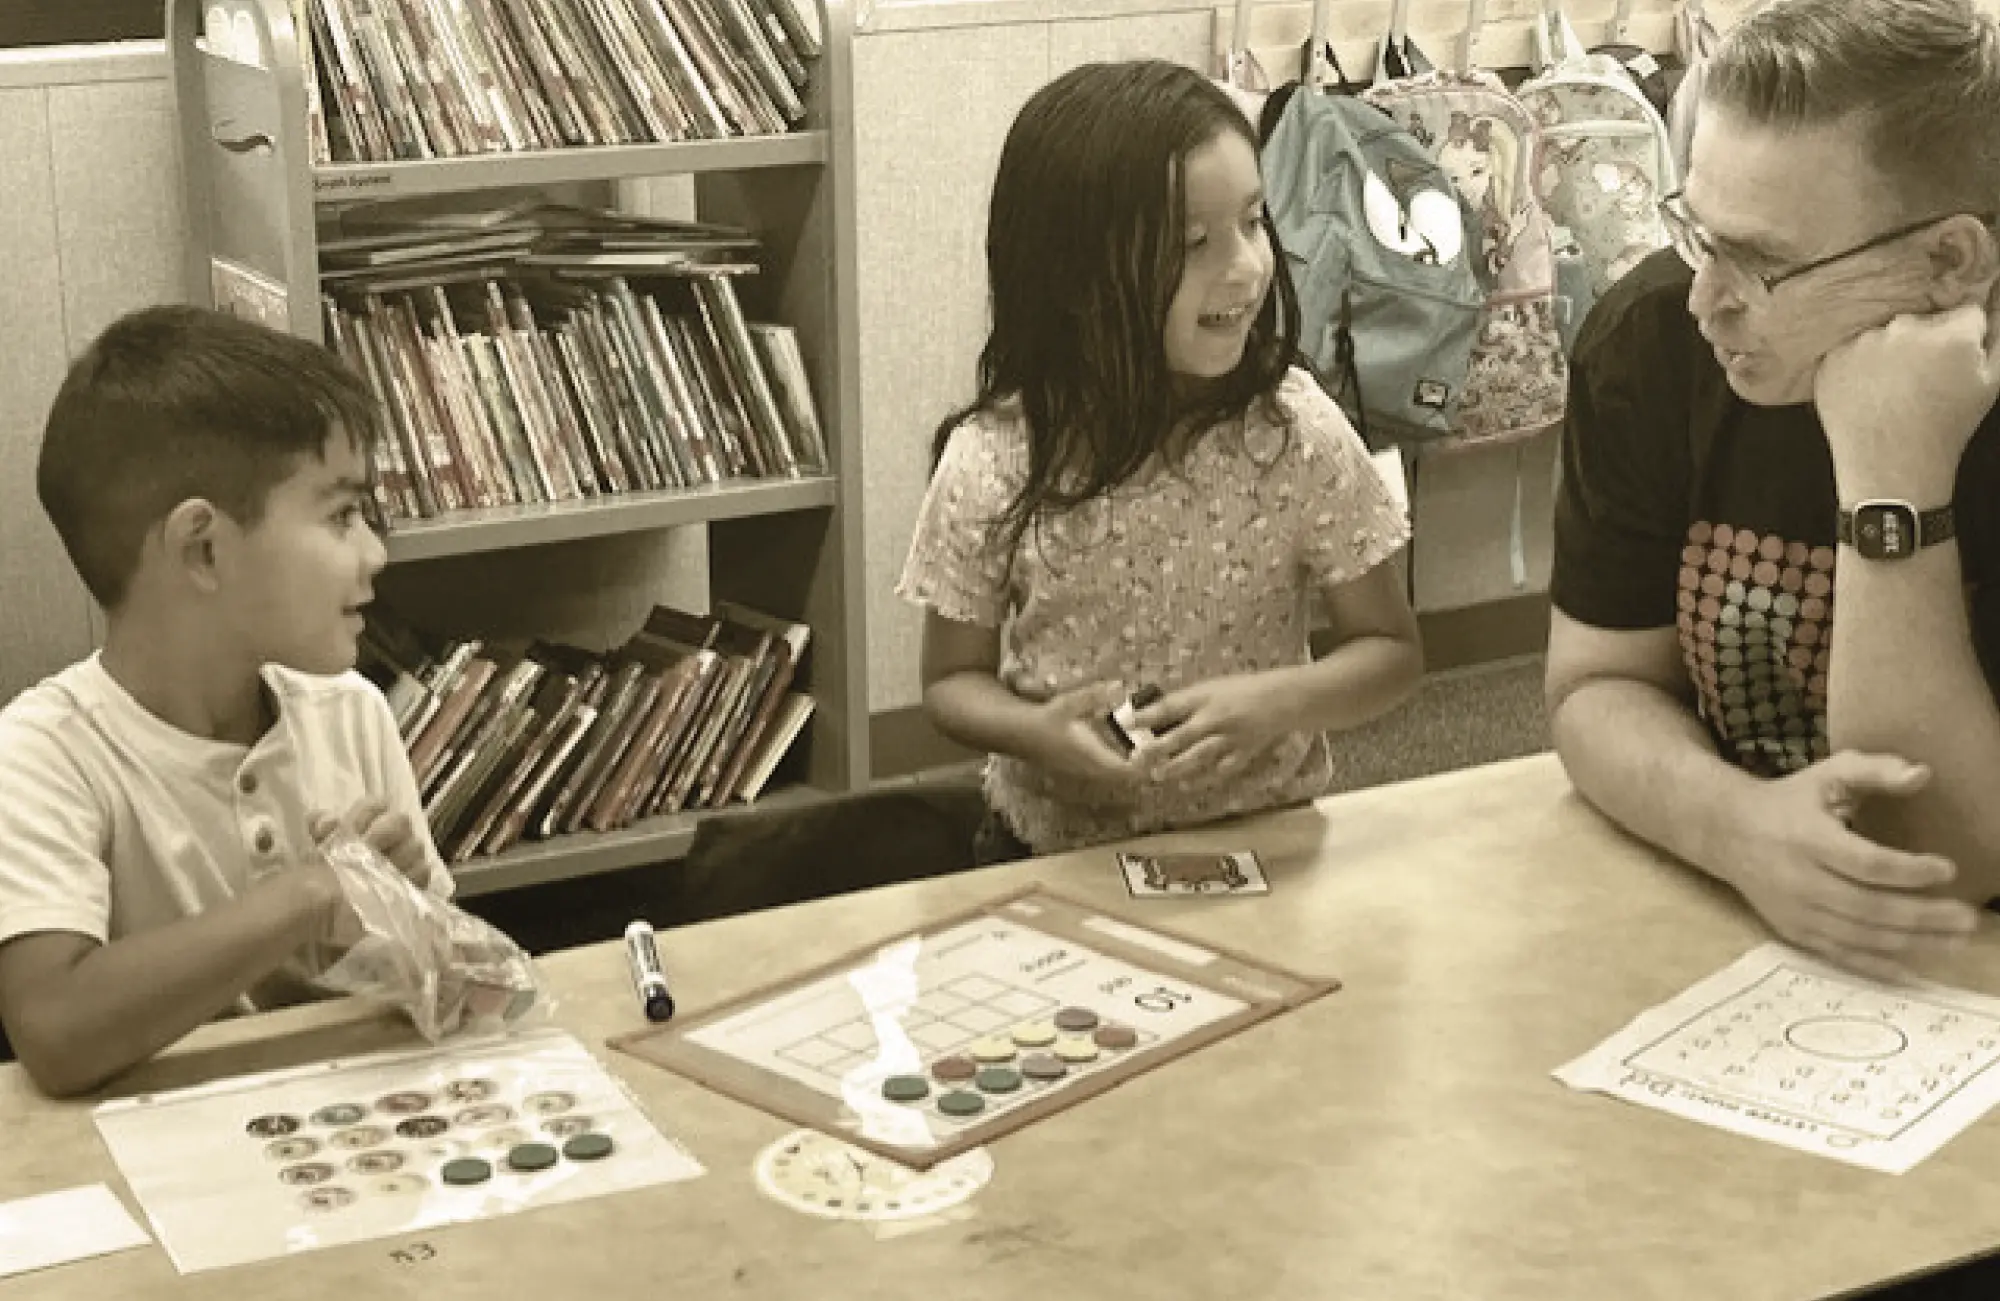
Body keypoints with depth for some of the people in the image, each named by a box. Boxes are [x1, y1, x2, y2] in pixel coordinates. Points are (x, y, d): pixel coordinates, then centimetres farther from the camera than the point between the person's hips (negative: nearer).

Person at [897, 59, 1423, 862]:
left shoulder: (1297, 432, -8)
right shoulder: (991, 464, -10)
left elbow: (1390, 652, 2)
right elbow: (953, 682, 4)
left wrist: (1278, 703, -17)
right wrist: (1036, 730, -18)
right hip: (1056, 851, 0)